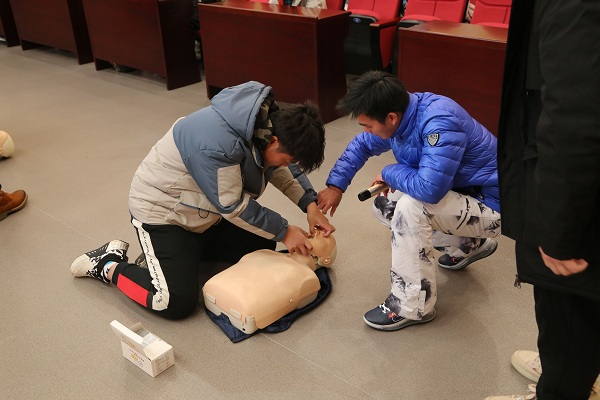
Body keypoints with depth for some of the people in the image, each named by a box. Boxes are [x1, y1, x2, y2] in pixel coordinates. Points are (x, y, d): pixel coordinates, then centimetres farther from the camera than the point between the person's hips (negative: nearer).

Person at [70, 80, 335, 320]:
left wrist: (310, 205, -7)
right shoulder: (218, 145, -38)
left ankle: (191, 248, 17)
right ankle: (109, 265, 6)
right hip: (161, 211, -9)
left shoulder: (268, 121, -12)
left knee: (263, 246, 8)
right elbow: (232, 206, -27)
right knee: (176, 303, -17)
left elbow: (280, 168, 5)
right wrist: (284, 232, -18)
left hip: (205, 211, 9)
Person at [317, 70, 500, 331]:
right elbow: (361, 145, 10)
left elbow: (429, 189, -40)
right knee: (383, 206, 9)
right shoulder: (398, 114, -7)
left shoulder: (440, 122, -33)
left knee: (410, 207, -30)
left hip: (489, 206, -9)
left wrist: (390, 173, -21)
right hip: (456, 191, 9)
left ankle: (413, 306, -13)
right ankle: (469, 244, 20)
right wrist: (335, 186, 1)